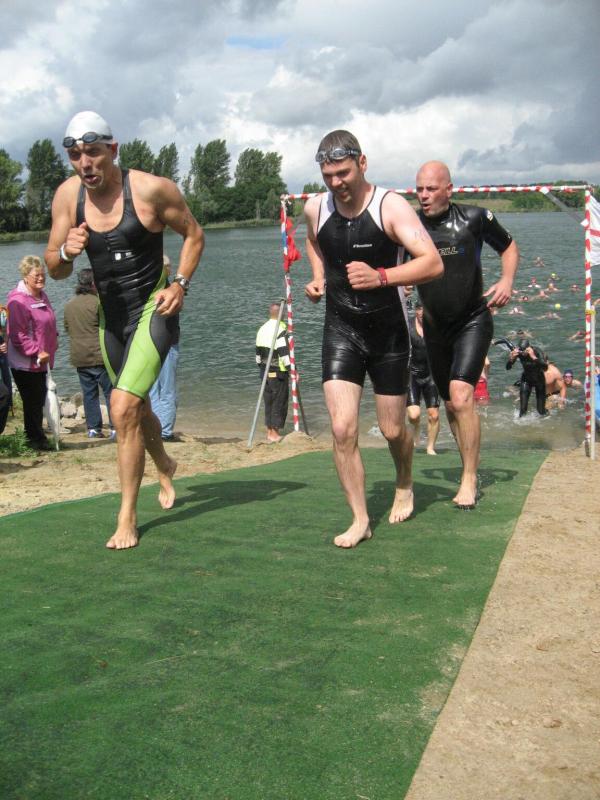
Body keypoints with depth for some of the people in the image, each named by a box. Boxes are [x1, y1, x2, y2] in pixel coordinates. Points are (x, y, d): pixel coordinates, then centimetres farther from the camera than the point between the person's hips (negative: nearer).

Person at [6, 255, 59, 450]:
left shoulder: (42, 296, 12)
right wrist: (37, 353, -23)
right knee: (32, 403, -2)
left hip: (41, 362, 9)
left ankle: (38, 439, 26)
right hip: (25, 363, -9)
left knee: (39, 402, 15)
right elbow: (18, 335, -21)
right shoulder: (18, 301, -16)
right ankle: (35, 440, 9)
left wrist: (50, 349, 16)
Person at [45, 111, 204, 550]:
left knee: (124, 406, -19)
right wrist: (67, 251, -22)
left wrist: (180, 284, -13)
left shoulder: (151, 188, -16)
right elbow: (55, 270, 0)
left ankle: (127, 517, -6)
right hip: (110, 315, 6)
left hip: (153, 309, -6)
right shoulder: (67, 195, -4)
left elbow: (193, 233, -1)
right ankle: (164, 465, 53)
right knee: (136, 405, 22)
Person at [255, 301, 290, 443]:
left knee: (269, 401, 13)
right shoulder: (280, 330, -15)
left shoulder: (262, 329, 10)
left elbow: (258, 353, 16)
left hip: (265, 372, 8)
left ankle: (269, 432, 18)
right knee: (279, 402, -1)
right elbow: (284, 354, -20)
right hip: (279, 373, -8)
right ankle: (275, 434, 1)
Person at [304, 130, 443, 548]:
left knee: (393, 430, 9)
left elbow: (433, 263, -26)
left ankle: (405, 485, 42)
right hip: (340, 329, 3)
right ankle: (360, 520, 4)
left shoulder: (390, 206, -16)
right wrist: (319, 277, 5)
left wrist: (380, 277, -40)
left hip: (388, 331, -2)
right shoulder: (316, 208, -2)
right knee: (342, 428, -10)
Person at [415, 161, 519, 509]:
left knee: (461, 396, -21)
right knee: (452, 405, 12)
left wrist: (507, 279, -9)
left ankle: (469, 480, -10)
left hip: (473, 322, -4)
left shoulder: (474, 217, -8)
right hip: (435, 327, 4)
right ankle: (471, 473, 29)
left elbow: (509, 246, 8)